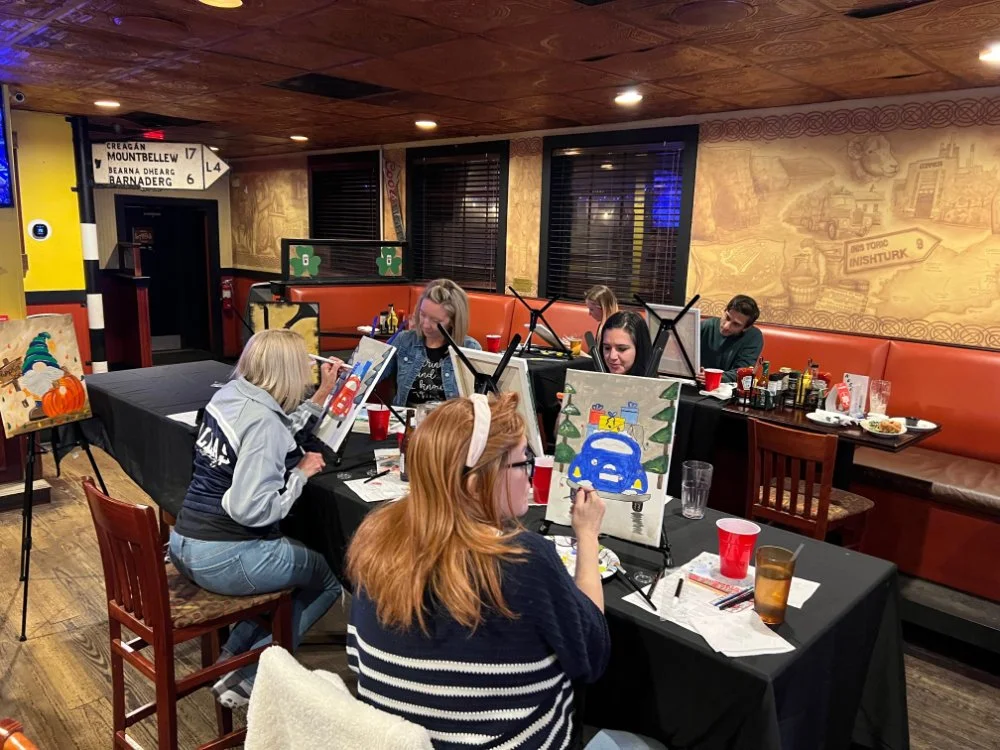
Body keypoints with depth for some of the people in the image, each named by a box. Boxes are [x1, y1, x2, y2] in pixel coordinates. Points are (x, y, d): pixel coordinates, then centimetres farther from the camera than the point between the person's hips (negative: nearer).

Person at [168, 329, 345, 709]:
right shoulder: (263, 421, -23)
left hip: (184, 545, 9)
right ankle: (248, 677, 11)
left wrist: (323, 392, 19)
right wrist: (301, 473, -14)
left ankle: (231, 656, 23)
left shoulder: (230, 393, 3)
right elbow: (250, 509, -28)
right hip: (223, 559, -9)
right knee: (328, 579, 13)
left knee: (298, 558, 29)